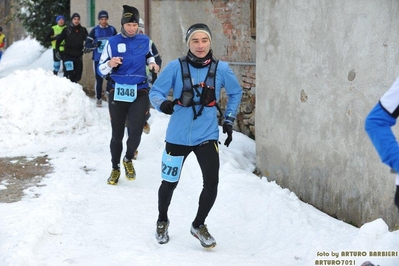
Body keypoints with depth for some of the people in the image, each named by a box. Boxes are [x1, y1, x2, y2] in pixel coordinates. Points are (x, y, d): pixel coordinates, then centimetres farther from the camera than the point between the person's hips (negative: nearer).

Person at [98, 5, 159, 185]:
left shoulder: (145, 40, 3)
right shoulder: (112, 42, -3)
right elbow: (101, 69, 0)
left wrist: (152, 63, 4)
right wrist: (110, 64, -22)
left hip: (140, 93, 1)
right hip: (118, 93, 0)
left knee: (135, 133, -13)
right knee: (117, 135, 9)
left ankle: (128, 160, 18)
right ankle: (115, 169, 30)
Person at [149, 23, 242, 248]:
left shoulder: (221, 69, -5)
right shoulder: (176, 67, -11)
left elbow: (236, 93, 12)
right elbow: (155, 91, -4)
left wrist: (229, 121, 9)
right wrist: (163, 103, -26)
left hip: (207, 136, 1)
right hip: (178, 136, -1)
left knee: (212, 182, -9)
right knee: (170, 182, 11)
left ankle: (199, 225, 19)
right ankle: (162, 221, 41)